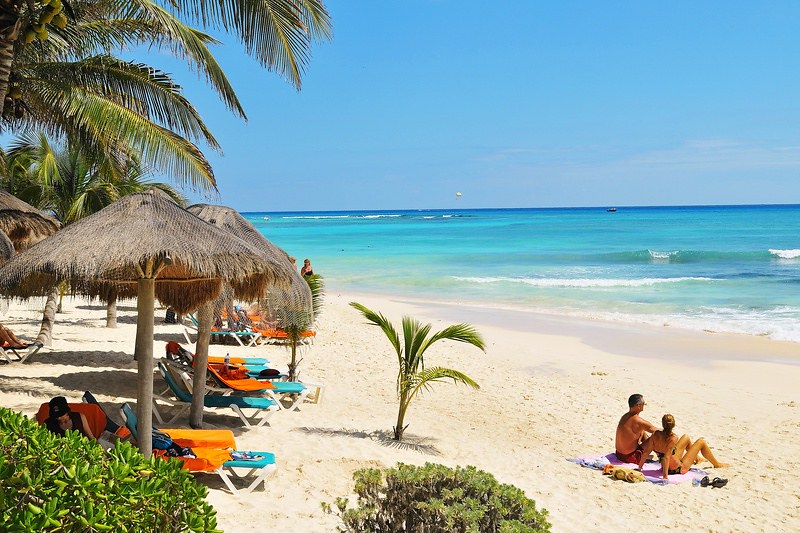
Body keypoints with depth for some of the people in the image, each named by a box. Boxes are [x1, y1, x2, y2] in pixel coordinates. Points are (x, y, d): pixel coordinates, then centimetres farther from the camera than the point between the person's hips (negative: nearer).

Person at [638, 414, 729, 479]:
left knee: (686, 438, 23)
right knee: (701, 442, 7)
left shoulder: (656, 434, -16)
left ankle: (696, 458, 51)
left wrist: (640, 466, -4)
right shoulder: (673, 438, -31)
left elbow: (646, 452, -13)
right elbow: (666, 457, -35)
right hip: (679, 469, -7)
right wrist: (665, 475, -35)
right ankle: (717, 464, 31)